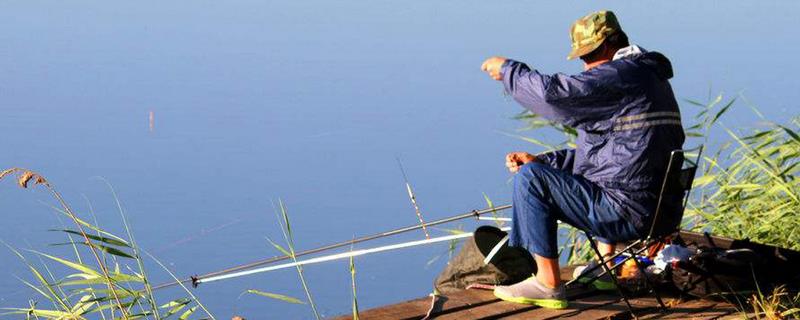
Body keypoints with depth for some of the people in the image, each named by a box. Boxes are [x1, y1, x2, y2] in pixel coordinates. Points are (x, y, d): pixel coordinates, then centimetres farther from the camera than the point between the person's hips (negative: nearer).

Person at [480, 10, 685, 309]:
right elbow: (600, 152, 24)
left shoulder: (619, 75, -13)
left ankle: (548, 283, -6)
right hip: (661, 210, 11)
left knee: (530, 178, -9)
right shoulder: (650, 76, 20)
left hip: (629, 212, -11)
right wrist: (541, 159, 15)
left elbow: (553, 92, -19)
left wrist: (507, 69, -1)